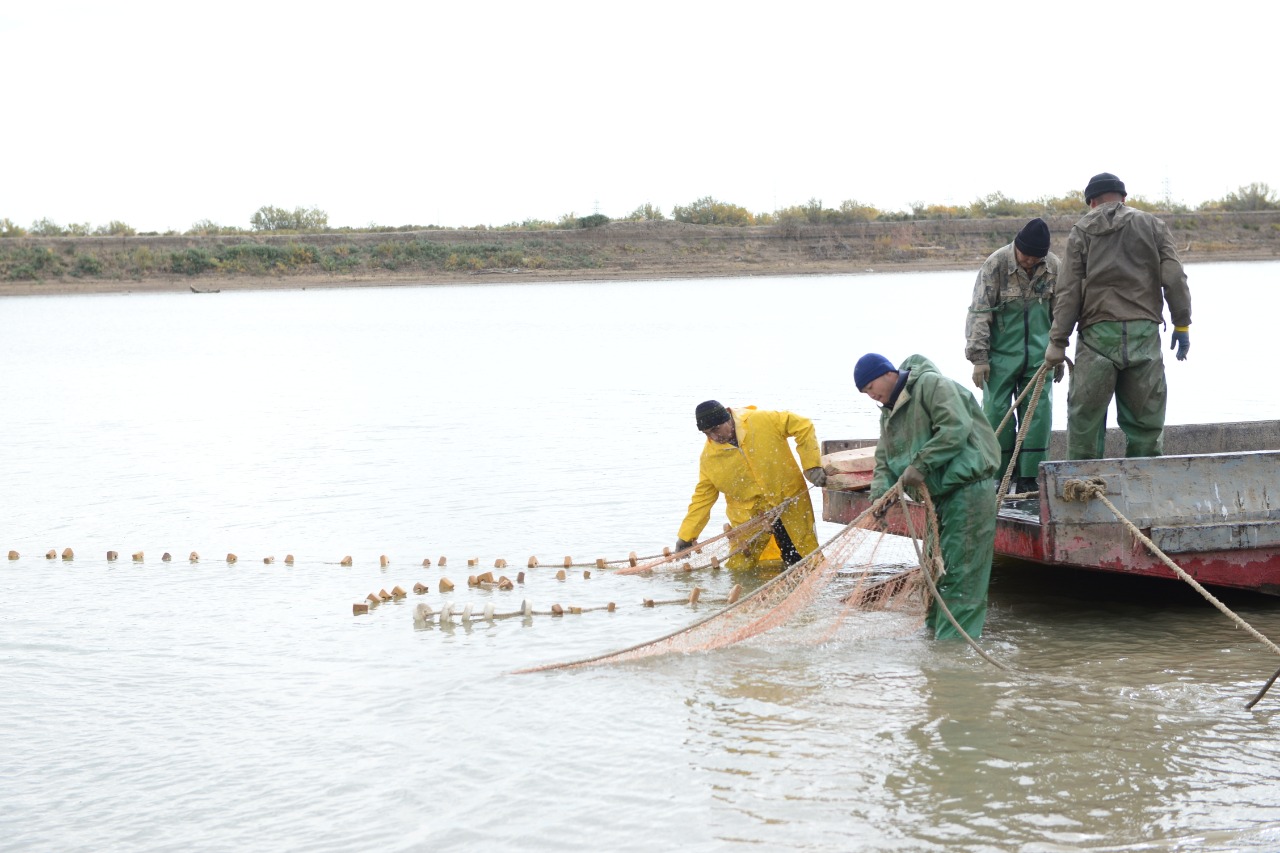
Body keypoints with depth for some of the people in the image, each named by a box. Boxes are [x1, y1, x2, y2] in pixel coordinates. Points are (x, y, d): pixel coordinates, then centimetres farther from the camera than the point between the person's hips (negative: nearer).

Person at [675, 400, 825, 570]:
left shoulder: (764, 421, -17)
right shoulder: (709, 456, -7)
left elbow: (803, 427, -8)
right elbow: (703, 496, 0)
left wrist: (812, 466, -15)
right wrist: (686, 537, -2)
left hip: (790, 502, -2)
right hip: (749, 517, 2)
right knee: (738, 569, -4)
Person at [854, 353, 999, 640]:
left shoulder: (931, 384, -9)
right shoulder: (889, 414, 19)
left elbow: (956, 428, -22)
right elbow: (884, 462, 14)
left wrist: (920, 465, -22)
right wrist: (880, 493, -6)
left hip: (968, 489, -10)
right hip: (938, 495, 10)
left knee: (960, 572, -11)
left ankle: (954, 640, -12)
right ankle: (935, 629, 25)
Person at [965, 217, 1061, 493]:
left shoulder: (1053, 267, 0)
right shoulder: (996, 264, -12)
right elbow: (979, 313, -10)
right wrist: (979, 358, -13)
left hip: (1038, 354, 3)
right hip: (1002, 354, -3)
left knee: (1038, 414, 0)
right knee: (998, 414, -1)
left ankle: (1028, 478, 7)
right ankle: (997, 479, 8)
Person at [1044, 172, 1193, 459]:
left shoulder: (1082, 231, 7)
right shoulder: (1152, 226, 11)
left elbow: (1068, 293, 1)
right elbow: (1174, 279, 3)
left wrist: (1057, 341, 2)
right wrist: (1182, 325, 10)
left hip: (1098, 333, -1)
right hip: (1145, 333, 1)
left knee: (1085, 417, 4)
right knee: (1145, 419, 6)